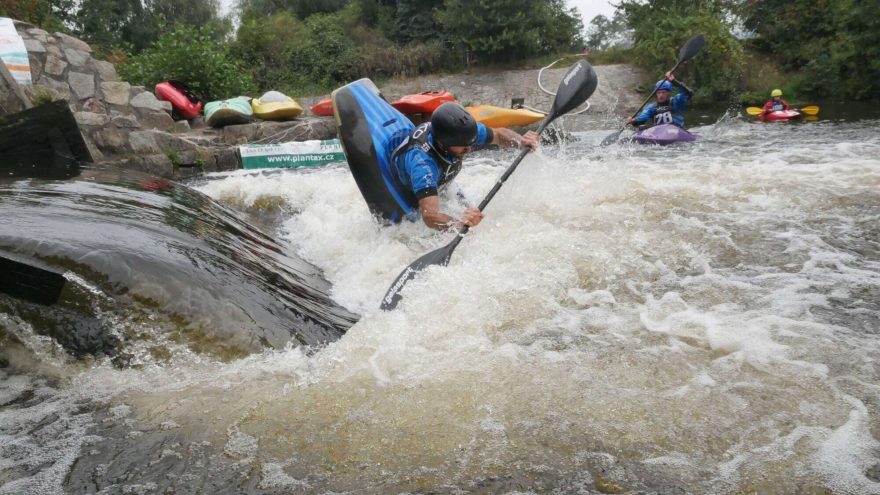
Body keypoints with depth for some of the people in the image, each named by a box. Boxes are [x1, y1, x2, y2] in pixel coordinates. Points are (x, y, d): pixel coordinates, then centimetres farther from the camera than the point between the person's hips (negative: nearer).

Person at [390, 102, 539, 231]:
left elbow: (499, 134, -10)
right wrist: (460, 224, -76)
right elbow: (429, 215, -58)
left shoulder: (461, 130, -27)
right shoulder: (422, 161, -48)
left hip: (439, 189, 6)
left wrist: (521, 141, -30)